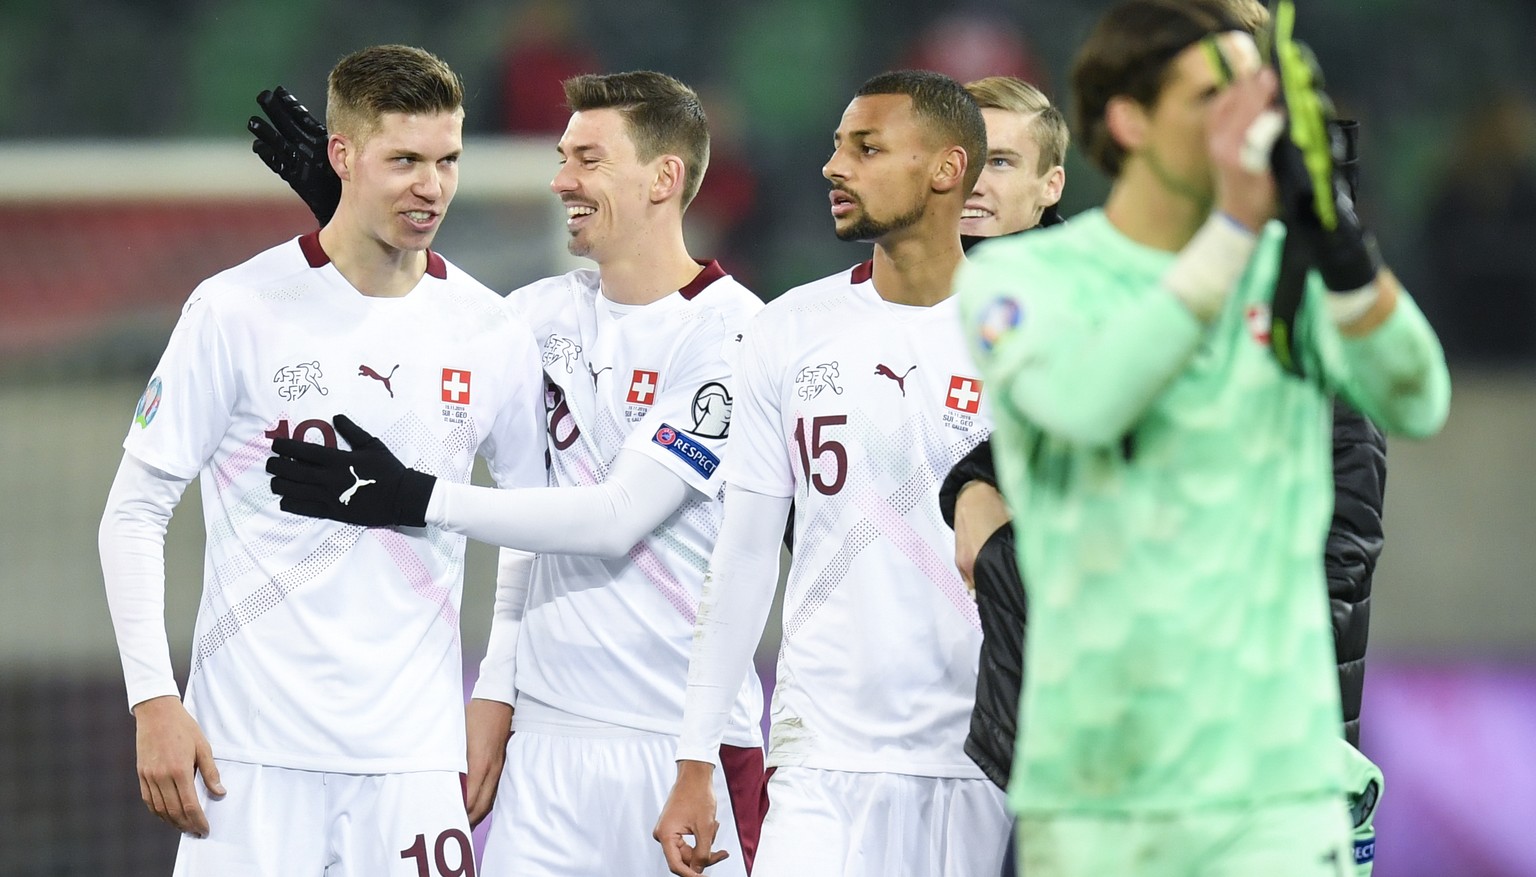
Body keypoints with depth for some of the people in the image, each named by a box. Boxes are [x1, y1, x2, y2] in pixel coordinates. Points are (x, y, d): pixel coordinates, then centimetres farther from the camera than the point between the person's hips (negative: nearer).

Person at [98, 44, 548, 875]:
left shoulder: (491, 334, 5)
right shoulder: (238, 311, -4)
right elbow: (134, 514, -1)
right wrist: (154, 701, -8)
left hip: (416, 758, 3)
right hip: (253, 751, -3)